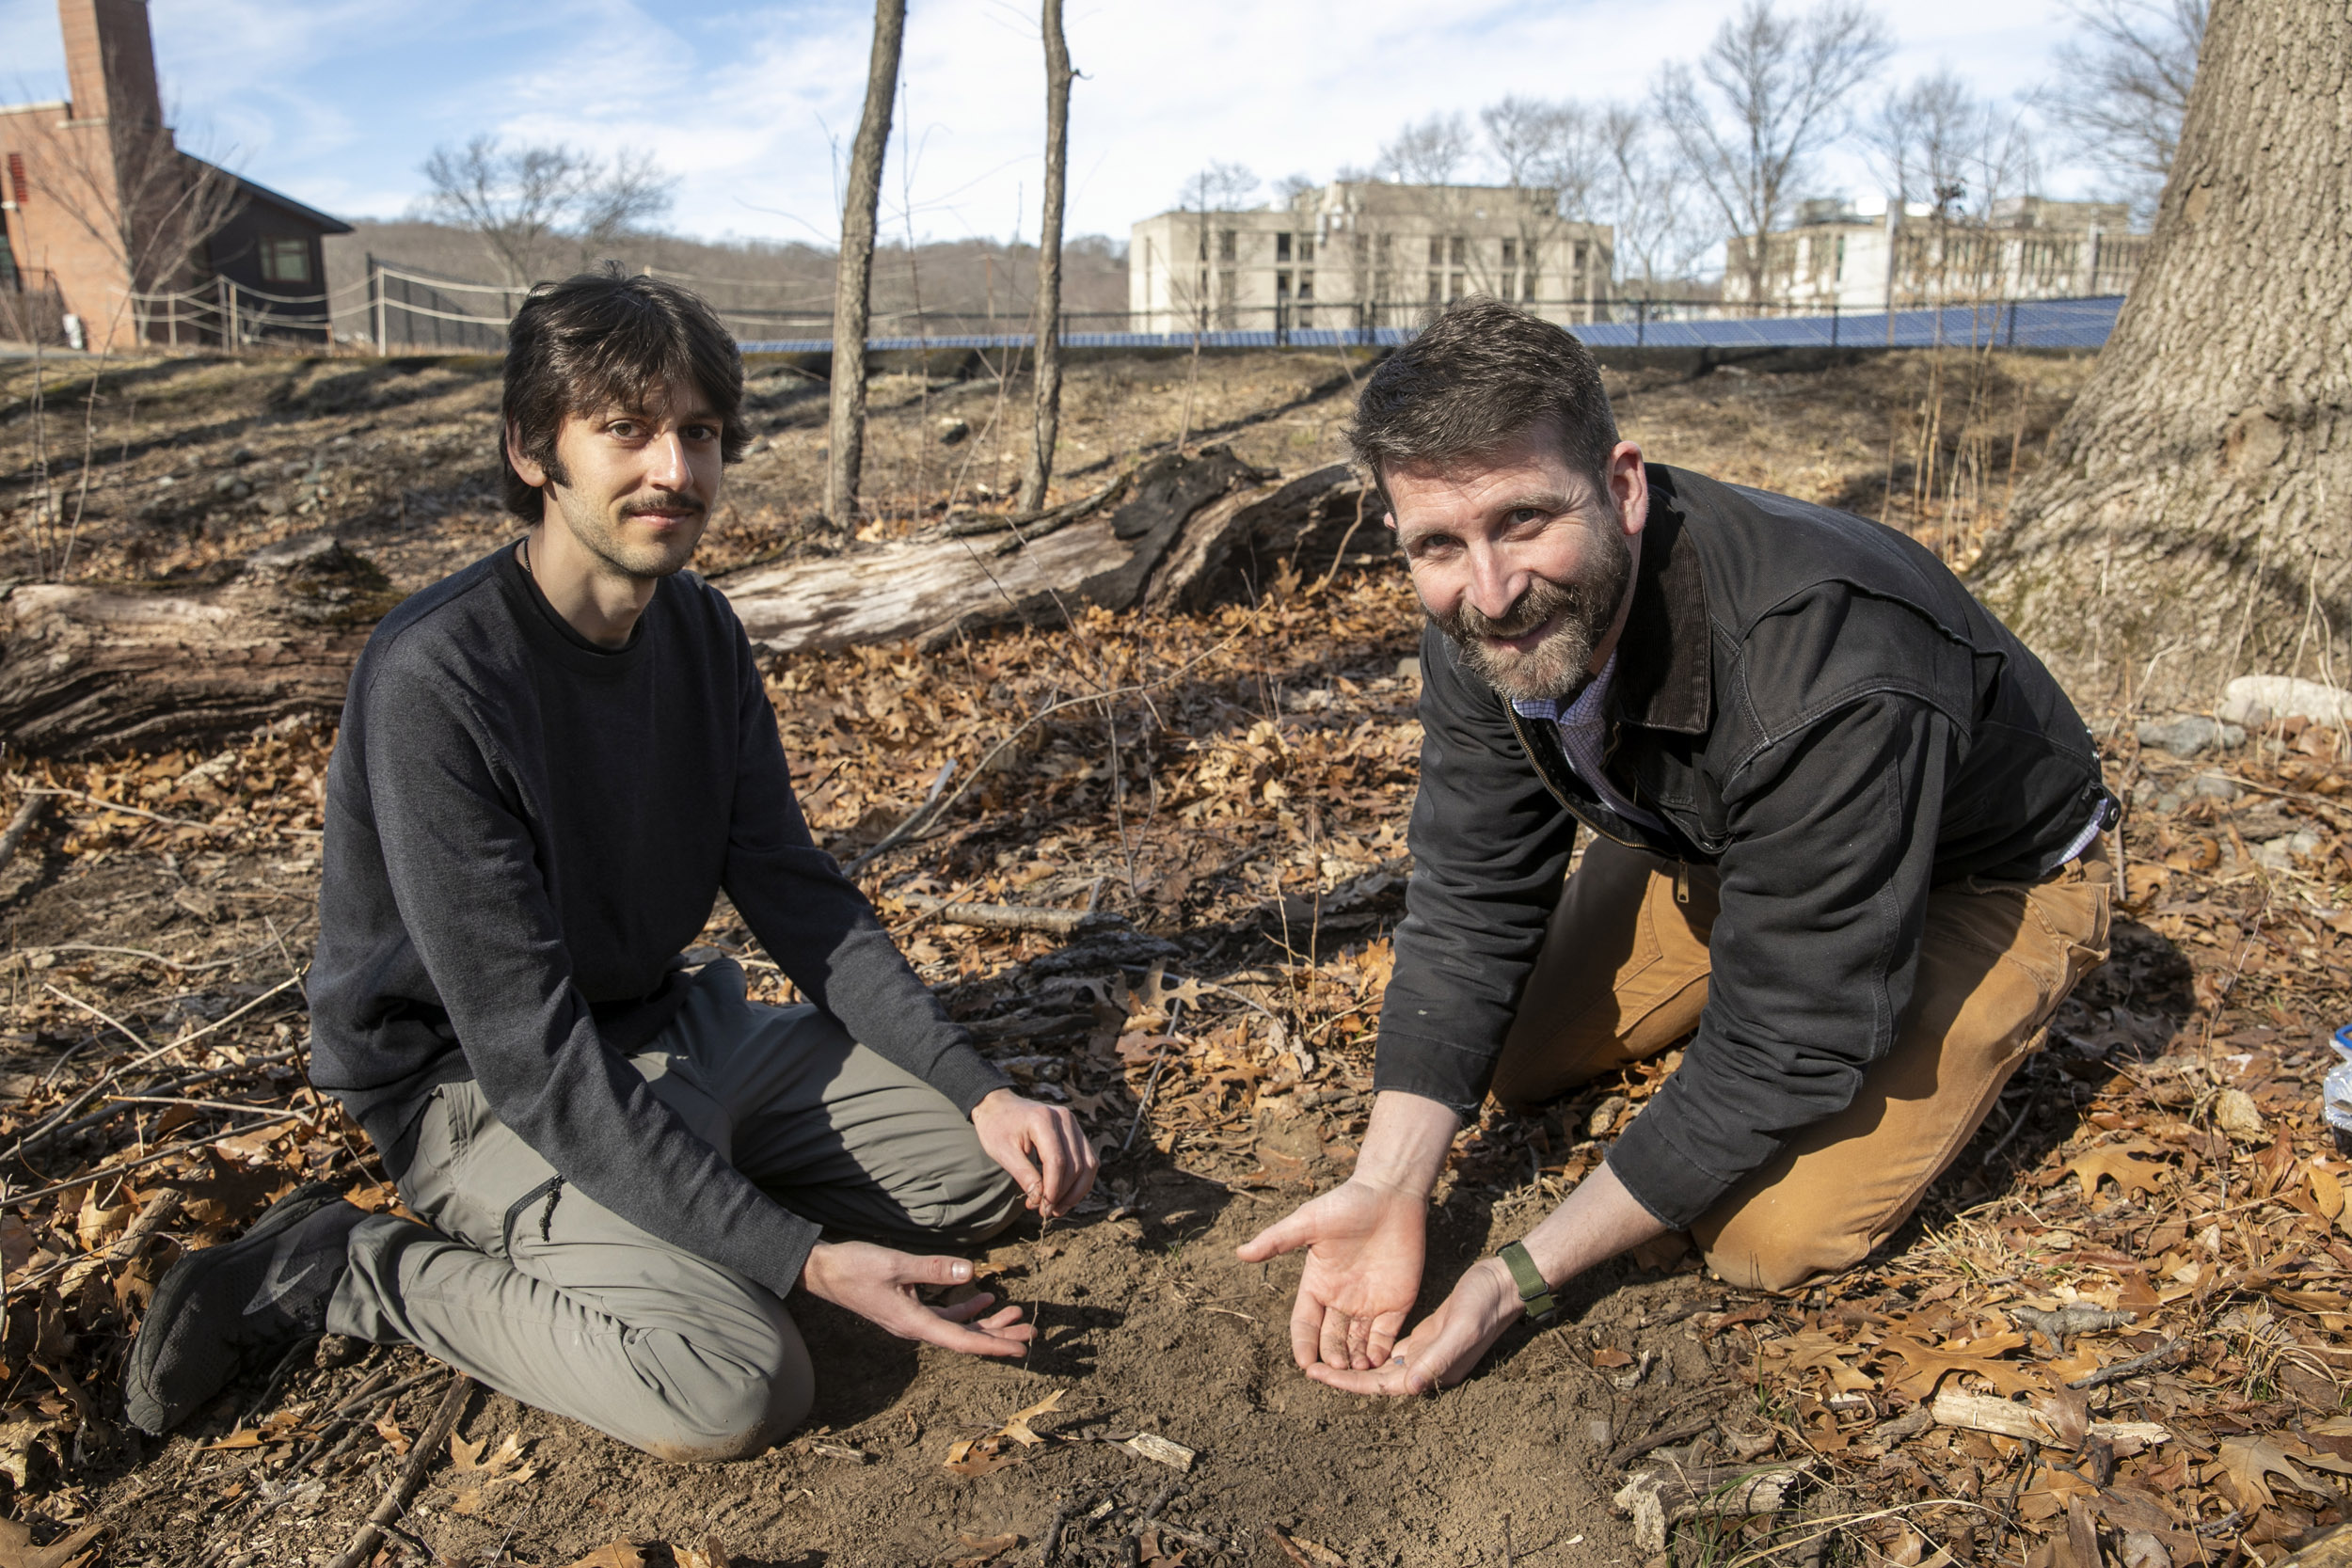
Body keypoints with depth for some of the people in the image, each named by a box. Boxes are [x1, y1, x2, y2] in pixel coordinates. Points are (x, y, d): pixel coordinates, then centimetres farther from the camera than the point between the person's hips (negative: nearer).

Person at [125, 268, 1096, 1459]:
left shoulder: (700, 629, -2)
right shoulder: (434, 680, -26)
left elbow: (797, 894, 1)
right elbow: (530, 1054, -27)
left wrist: (982, 1091, -10)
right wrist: (798, 1258, -29)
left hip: (672, 1029, 7)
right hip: (486, 1092, -7)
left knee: (1009, 1165, 1)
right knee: (734, 1385, -27)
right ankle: (342, 1269, -5)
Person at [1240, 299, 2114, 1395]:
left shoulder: (1826, 680, -43)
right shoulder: (1480, 624, -22)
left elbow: (1782, 1055, -34)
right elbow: (1470, 909, -15)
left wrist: (1523, 1278, -33)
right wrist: (1388, 1190, -26)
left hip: (1983, 880, -5)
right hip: (1712, 840, 6)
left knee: (1768, 1236, -17)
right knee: (1509, 1064, 2)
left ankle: (1957, 1043, 11)